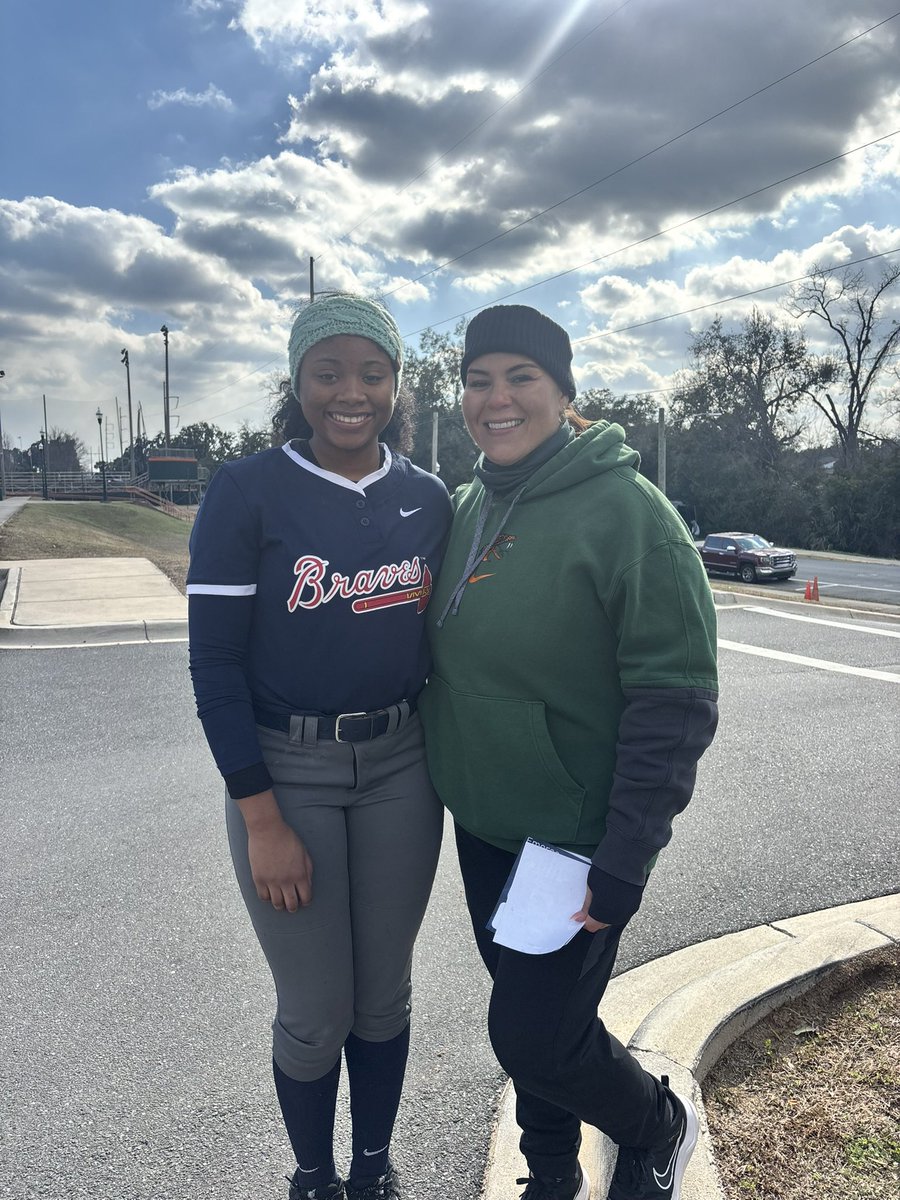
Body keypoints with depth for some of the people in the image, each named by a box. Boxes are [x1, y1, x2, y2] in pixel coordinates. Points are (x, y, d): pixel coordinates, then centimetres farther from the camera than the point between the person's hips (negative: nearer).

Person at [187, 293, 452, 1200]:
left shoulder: (428, 498, 3)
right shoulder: (246, 493, -9)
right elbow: (215, 661, -10)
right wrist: (262, 820, -12)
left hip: (400, 768, 3)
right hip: (285, 772, -3)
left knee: (384, 995, 16)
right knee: (315, 1013, 10)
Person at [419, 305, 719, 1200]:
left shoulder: (624, 509, -18)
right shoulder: (470, 504, 4)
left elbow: (676, 698, -19)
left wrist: (626, 859, -21)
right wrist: (451, 777, 14)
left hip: (579, 836, -6)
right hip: (483, 824, 7)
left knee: (534, 1035, 2)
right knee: (523, 1011, 20)